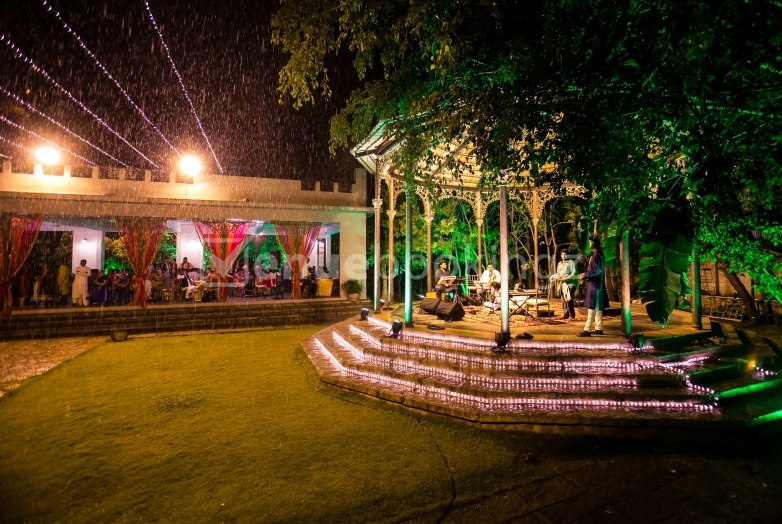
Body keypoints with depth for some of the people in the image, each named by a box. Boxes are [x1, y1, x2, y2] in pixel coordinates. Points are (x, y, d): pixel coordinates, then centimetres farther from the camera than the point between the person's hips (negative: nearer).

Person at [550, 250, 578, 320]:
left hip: (570, 283, -6)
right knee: (564, 299, 7)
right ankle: (565, 314, 14)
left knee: (569, 299, -14)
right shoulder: (559, 263, 17)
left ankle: (572, 315, -9)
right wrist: (557, 278, 4)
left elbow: (574, 273, -12)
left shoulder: (571, 262, -4)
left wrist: (564, 278, -17)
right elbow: (557, 273, 23)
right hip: (562, 284, 7)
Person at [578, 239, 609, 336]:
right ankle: (598, 328, 17)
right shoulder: (599, 254, 15)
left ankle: (587, 329, -8)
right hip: (596, 284, 10)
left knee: (592, 307, -9)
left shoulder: (596, 255, -15)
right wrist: (585, 275, 14)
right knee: (597, 307, 12)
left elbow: (597, 270, -22)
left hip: (595, 285, -10)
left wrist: (585, 275, -16)